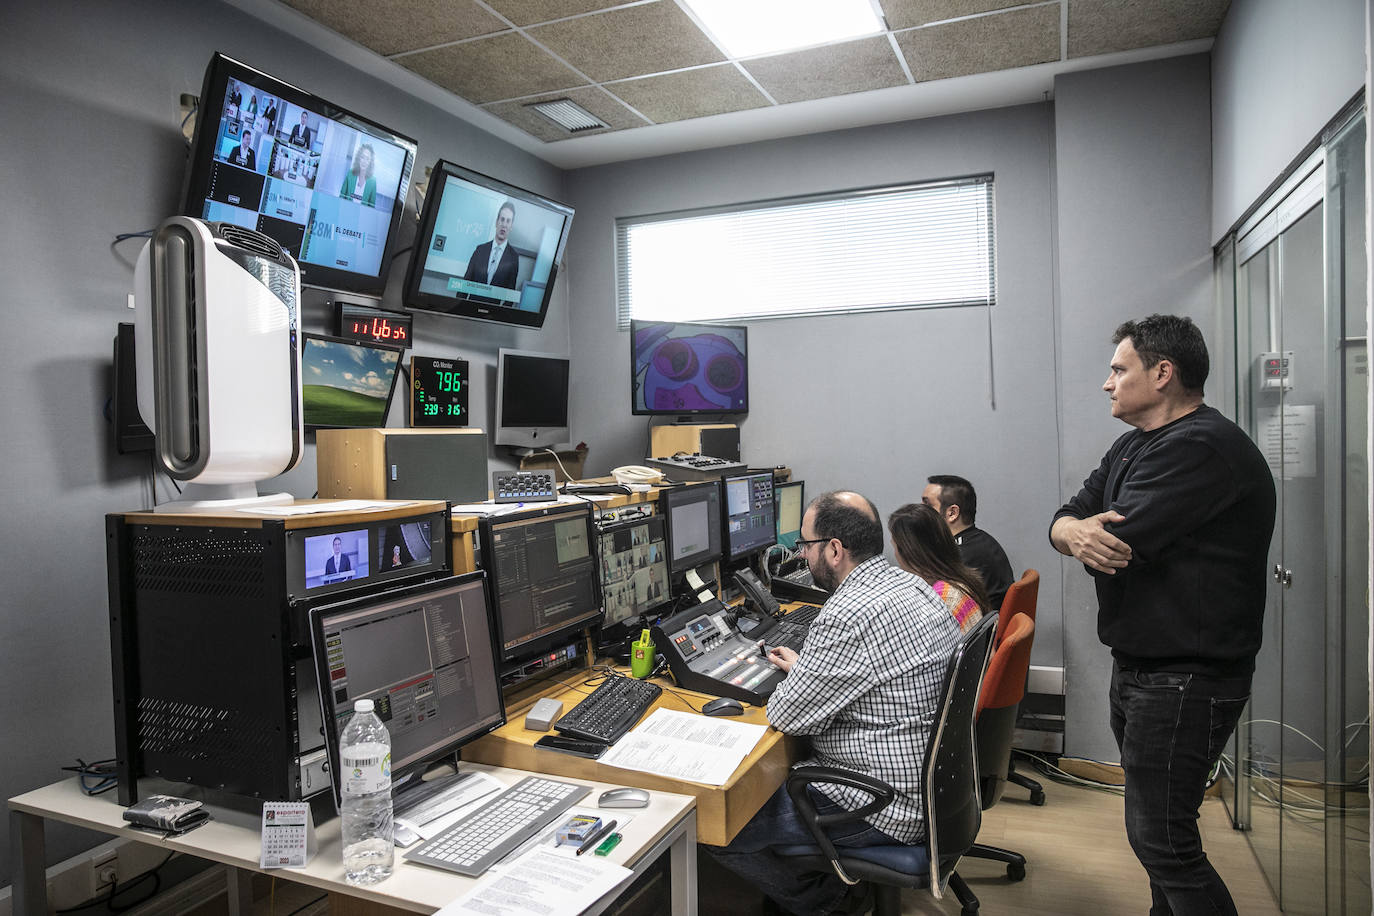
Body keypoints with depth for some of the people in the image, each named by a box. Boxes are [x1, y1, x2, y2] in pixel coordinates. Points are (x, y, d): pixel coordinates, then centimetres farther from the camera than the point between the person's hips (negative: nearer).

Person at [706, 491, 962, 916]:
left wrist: (793, 678, 3)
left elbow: (787, 716, -18)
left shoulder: (847, 617, -28)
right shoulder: (913, 586, 3)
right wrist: (804, 666, 18)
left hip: (887, 807, -10)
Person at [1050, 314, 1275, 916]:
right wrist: (1077, 533, -20)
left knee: (1161, 840, -3)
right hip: (1138, 666, 10)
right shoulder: (1133, 447, 12)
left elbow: (1116, 544, -28)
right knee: (1153, 826, 22)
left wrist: (1092, 531, -5)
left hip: (1184, 679, -10)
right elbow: (1063, 522, 4)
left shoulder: (1200, 449, -21)